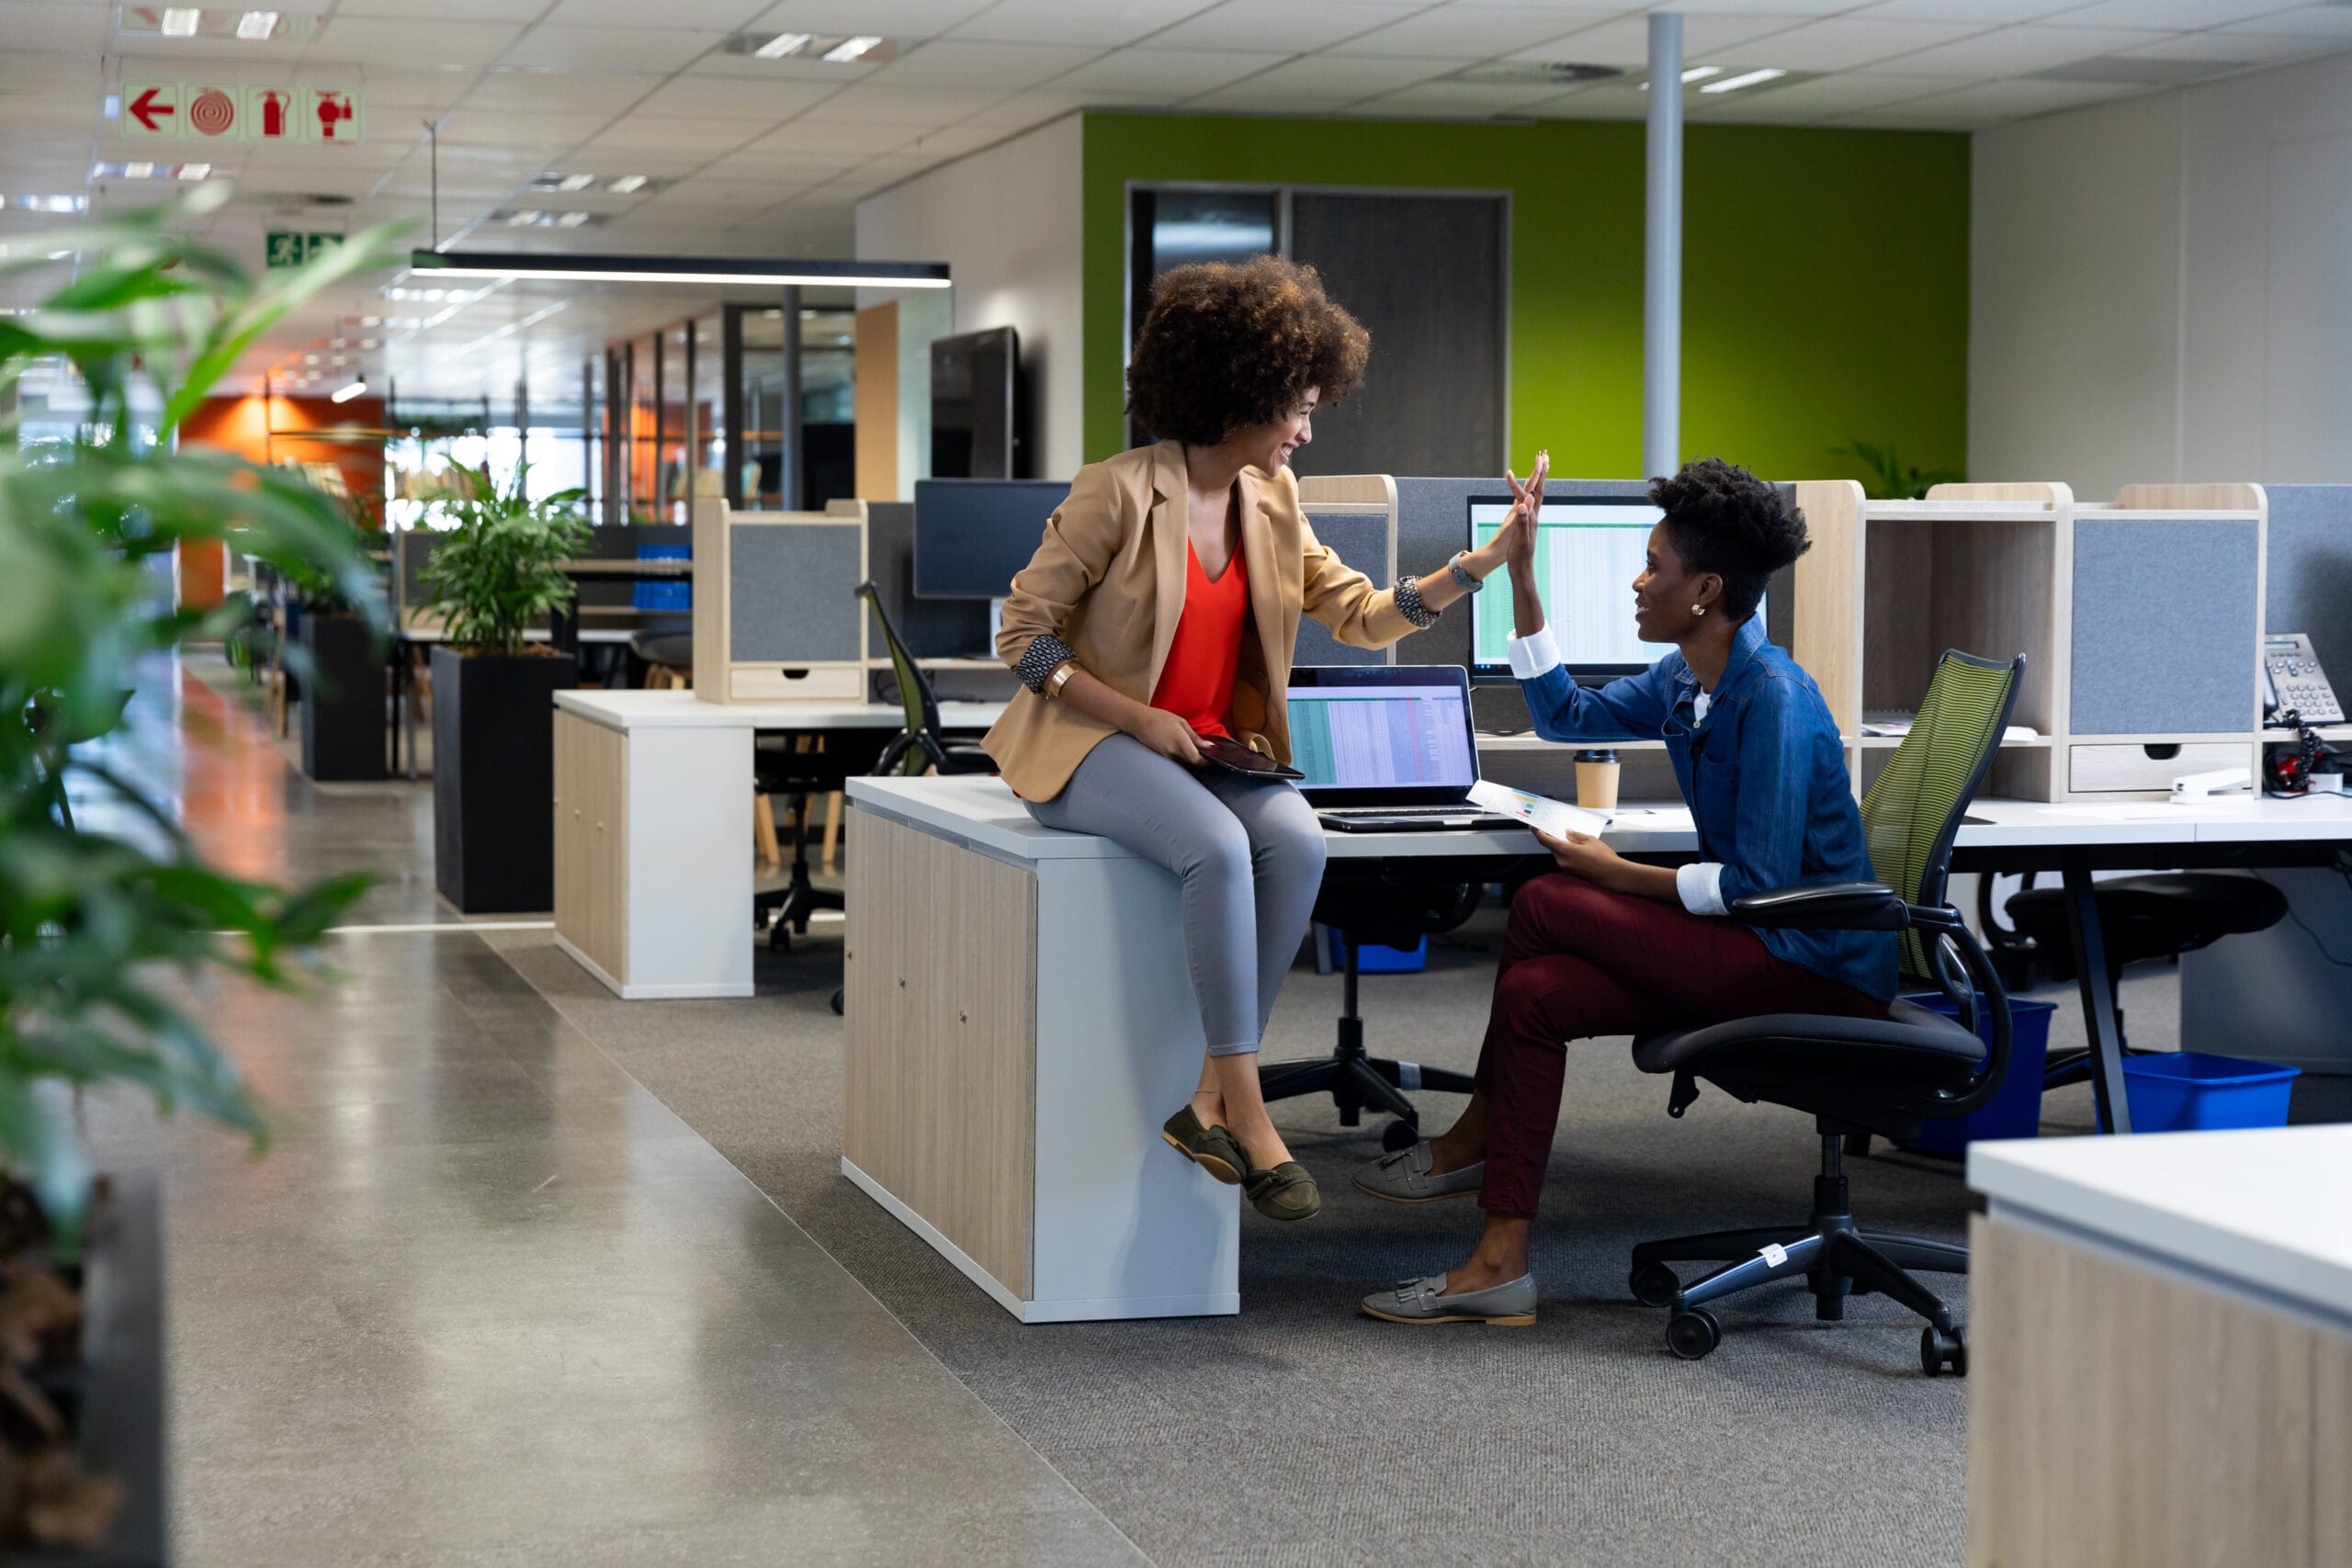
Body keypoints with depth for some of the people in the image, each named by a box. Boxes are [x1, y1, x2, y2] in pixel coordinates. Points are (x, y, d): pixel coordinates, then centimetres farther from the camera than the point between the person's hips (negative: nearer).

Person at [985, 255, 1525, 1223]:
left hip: (1210, 747, 6)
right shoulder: (1120, 494, -13)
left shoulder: (1270, 502, 8)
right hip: (1091, 745, -6)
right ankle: (1248, 1116, -28)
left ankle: (1212, 1100, -21)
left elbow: (1362, 617, 8)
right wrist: (1139, 717, -16)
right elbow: (1022, 632, -9)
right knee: (1217, 847, -34)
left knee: (1297, 841, -26)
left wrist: (1483, 564, -4)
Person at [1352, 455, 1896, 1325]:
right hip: (1756, 949, 10)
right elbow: (1564, 714, 26)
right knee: (1530, 993, -8)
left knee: (1545, 905, -16)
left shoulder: (1773, 698, -20)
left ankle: (1474, 1139, 0)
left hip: (1816, 968, -10)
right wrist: (1520, 575, 18)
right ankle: (1500, 1263, -7)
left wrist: (1616, 875, -14)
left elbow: (1760, 883, -23)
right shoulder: (1683, 683, 10)